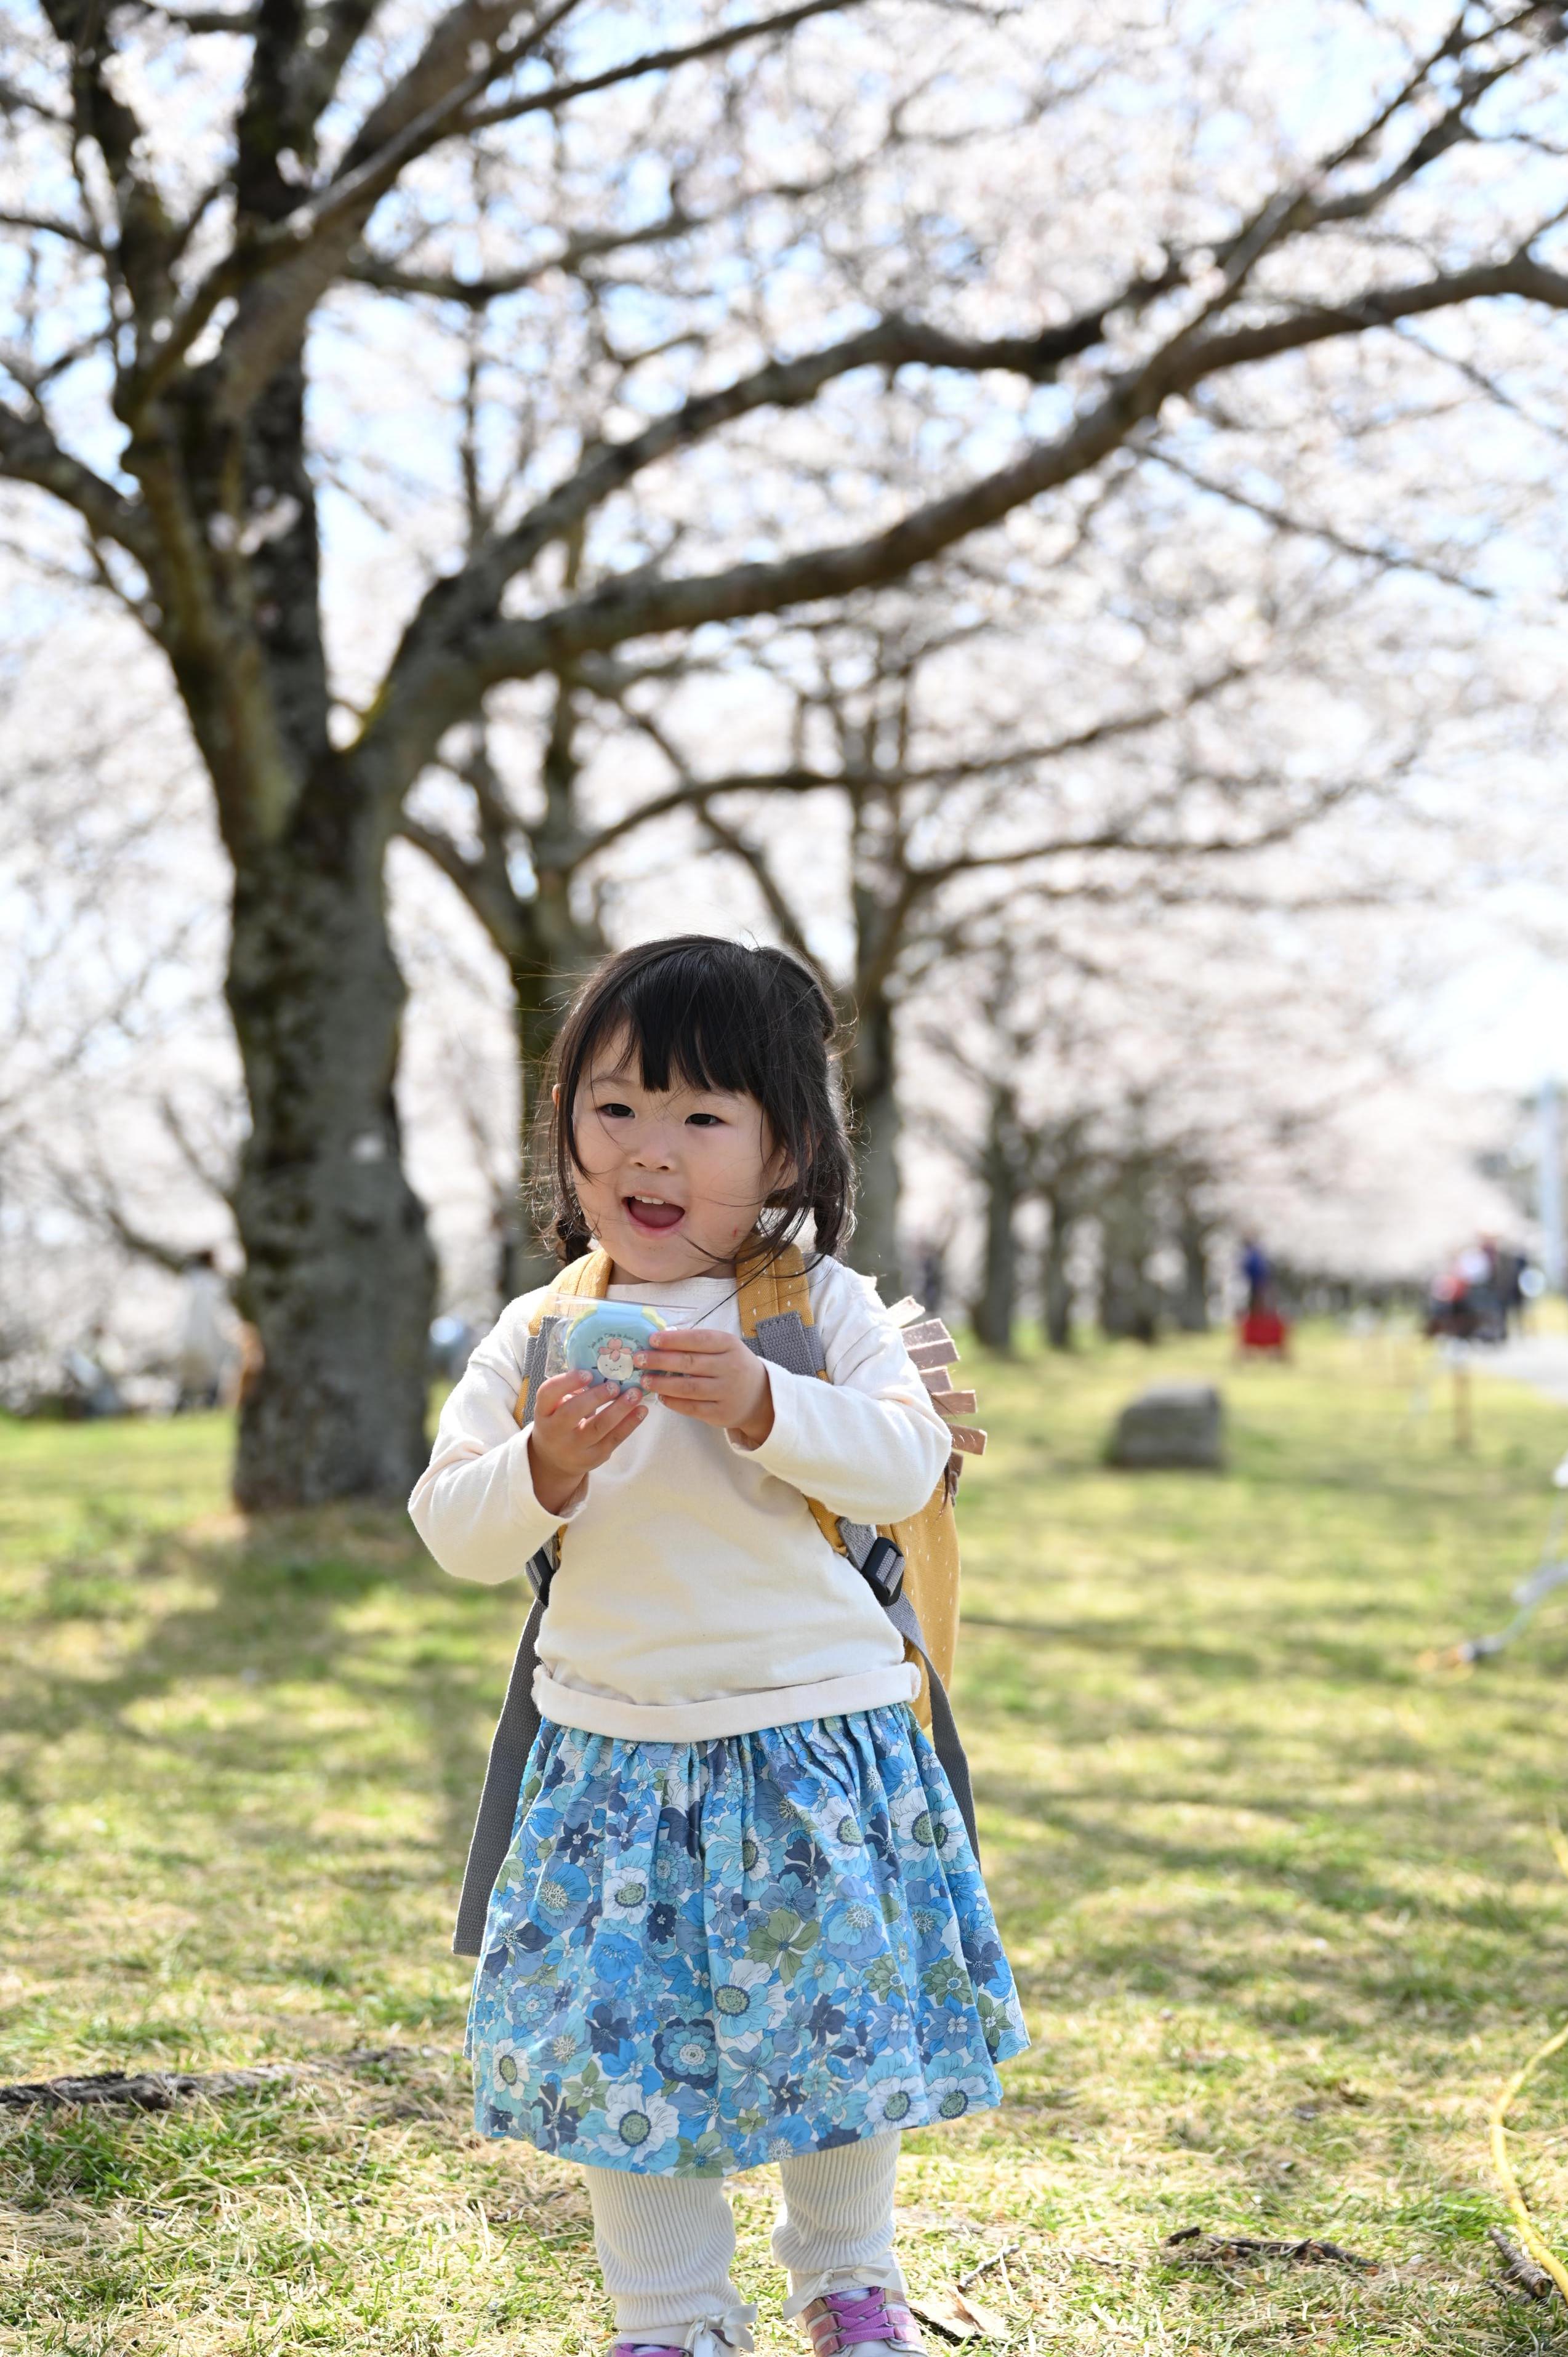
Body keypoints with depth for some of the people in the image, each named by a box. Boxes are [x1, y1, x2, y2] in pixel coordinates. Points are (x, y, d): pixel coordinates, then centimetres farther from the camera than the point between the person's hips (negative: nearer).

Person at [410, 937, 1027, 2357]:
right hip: (618, 1748, 1)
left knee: (838, 2012, 12)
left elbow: (908, 1464, -16)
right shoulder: (538, 1337, -1)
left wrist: (759, 1404, -30)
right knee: (627, 2033, 7)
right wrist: (551, 1466, -24)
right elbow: (454, 1532, -4)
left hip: (818, 1736, -1)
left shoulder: (822, 1305, -4)